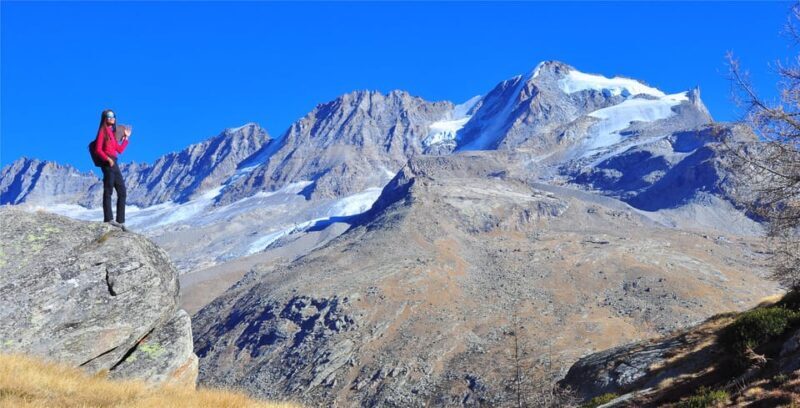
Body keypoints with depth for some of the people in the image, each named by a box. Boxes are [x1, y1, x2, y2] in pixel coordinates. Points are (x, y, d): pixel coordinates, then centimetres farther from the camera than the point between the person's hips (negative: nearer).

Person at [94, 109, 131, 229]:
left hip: (114, 163, 9)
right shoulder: (103, 131, -1)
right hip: (107, 163, -8)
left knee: (122, 192, 6)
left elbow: (120, 150, 18)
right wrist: (108, 159, -23)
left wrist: (126, 137, 17)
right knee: (108, 191, -11)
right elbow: (98, 150, -9)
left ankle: (120, 221, 8)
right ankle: (108, 219, -13)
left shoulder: (113, 132, 22)